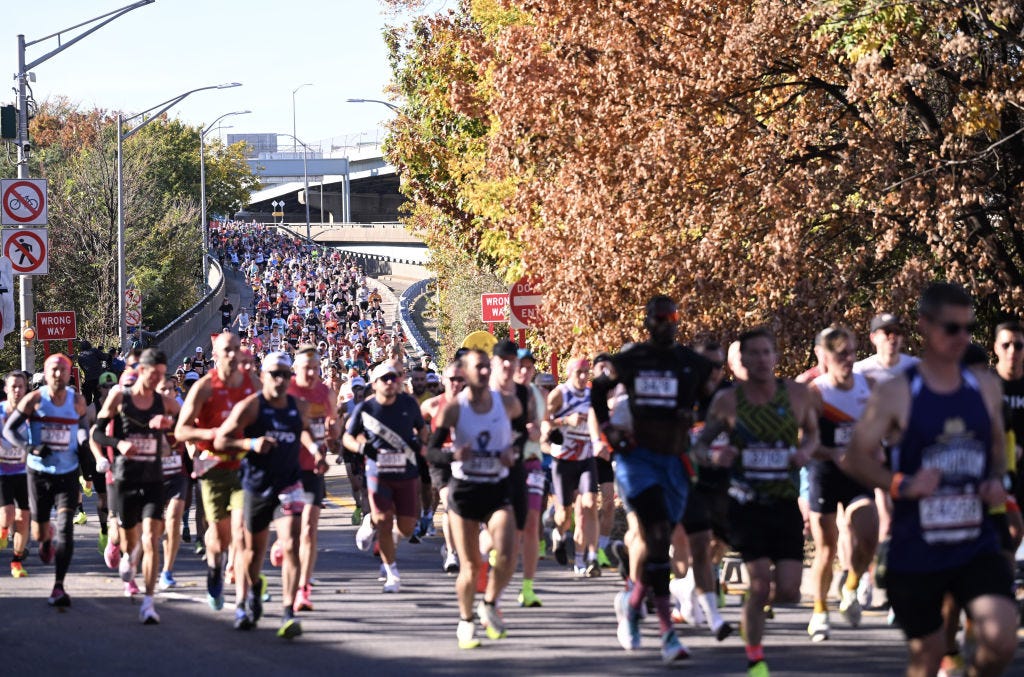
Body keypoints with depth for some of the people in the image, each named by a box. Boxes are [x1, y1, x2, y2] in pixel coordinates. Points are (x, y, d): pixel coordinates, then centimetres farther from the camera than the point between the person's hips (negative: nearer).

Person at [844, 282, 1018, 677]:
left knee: (1001, 639, -18)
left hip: (976, 545, 2)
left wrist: (998, 481, -1)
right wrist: (902, 484, -22)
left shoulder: (986, 388, 6)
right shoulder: (896, 394, -7)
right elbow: (857, 457, -6)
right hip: (916, 552, -2)